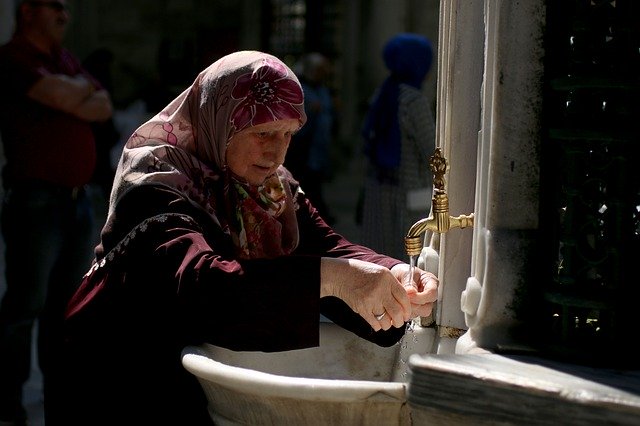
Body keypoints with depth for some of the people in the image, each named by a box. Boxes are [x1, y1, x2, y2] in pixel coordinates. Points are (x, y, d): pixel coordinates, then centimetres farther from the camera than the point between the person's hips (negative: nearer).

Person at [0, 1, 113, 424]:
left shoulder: (66, 58, 19)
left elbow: (104, 106, 9)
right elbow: (65, 96, -20)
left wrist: (72, 97, -10)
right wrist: (83, 87, 1)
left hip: (77, 197, 8)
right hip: (36, 199, -8)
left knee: (69, 302, 12)